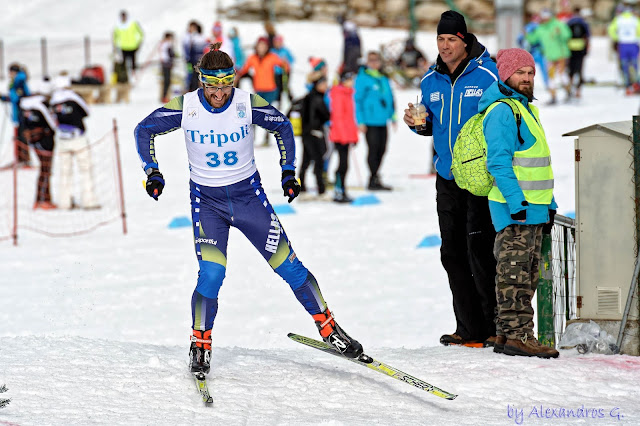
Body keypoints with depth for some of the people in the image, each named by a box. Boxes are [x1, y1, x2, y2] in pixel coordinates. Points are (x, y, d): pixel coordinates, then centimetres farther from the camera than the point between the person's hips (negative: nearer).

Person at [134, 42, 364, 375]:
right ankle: (200, 344, 2)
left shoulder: (248, 104, -12)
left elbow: (282, 126, 7)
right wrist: (152, 172, -8)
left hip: (249, 195, 1)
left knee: (289, 266, -2)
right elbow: (144, 130, 2)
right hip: (206, 201, -1)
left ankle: (329, 329, 11)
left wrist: (289, 171, 1)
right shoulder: (185, 108, -13)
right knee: (211, 275, -18)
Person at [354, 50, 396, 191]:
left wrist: (392, 116, 17)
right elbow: (358, 100, -8)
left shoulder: (384, 79, 12)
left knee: (381, 150, 9)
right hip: (370, 121, -7)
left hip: (382, 121, 7)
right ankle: (374, 180, 0)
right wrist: (360, 121, -12)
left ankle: (374, 178, 19)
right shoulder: (363, 78, -6)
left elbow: (390, 98, 21)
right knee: (373, 149, -6)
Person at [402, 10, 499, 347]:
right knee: (453, 253, 7)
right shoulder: (431, 81, 10)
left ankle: (496, 327, -4)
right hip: (448, 178, 6)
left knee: (480, 250, -11)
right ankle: (469, 327, 14)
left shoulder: (487, 75, -8)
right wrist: (418, 123, -1)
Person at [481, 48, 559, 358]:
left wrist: (549, 204, 23)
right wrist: (516, 201, -24)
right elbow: (498, 163, -18)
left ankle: (508, 333, 15)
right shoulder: (501, 111, -11)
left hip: (533, 207, 10)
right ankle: (517, 335, -10)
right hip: (514, 207, -10)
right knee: (515, 272, -9)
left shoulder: (527, 108, 20)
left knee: (528, 273, 11)